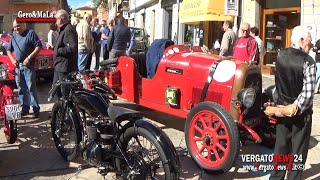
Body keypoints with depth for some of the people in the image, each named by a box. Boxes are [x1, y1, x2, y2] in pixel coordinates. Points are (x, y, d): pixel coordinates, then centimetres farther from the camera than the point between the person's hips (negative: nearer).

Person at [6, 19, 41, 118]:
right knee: (21, 88, 9)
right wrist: (12, 59, 4)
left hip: (28, 65, -7)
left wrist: (29, 58, -17)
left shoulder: (31, 33, -3)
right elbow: (9, 50, 22)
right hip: (18, 65, 7)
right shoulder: (14, 36, 16)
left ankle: (36, 109, -3)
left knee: (31, 88, -8)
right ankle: (25, 108, 18)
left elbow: (39, 46, -12)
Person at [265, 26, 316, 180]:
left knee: (281, 145, 18)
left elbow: (279, 82, 4)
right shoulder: (307, 61, -18)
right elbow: (308, 93, -21)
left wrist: (281, 103, 10)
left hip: (281, 107, 5)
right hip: (300, 111, -5)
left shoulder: (280, 56, -2)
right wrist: (296, 108, -10)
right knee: (298, 149, 9)